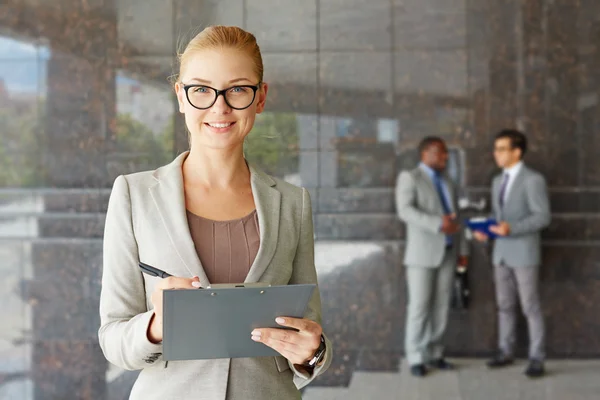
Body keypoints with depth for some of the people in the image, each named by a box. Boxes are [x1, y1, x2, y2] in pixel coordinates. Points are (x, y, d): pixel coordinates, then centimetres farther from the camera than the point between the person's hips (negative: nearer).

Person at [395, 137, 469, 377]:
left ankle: (433, 354, 14)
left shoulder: (447, 183, 15)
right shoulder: (409, 177, -7)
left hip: (447, 252, 6)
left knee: (441, 305, 6)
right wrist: (438, 224, -31)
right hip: (421, 252, -6)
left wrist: (462, 250, 10)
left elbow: (455, 218, 17)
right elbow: (405, 211, -21)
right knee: (419, 306, -6)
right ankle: (416, 359, 1)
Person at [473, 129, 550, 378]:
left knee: (530, 306, -2)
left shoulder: (533, 180, -10)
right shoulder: (498, 181, 14)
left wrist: (512, 228, -25)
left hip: (524, 253, -7)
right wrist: (485, 230, -1)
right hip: (501, 252, 7)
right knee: (505, 305, 11)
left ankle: (536, 359, 5)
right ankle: (506, 352, 20)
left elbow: (543, 217, -15)